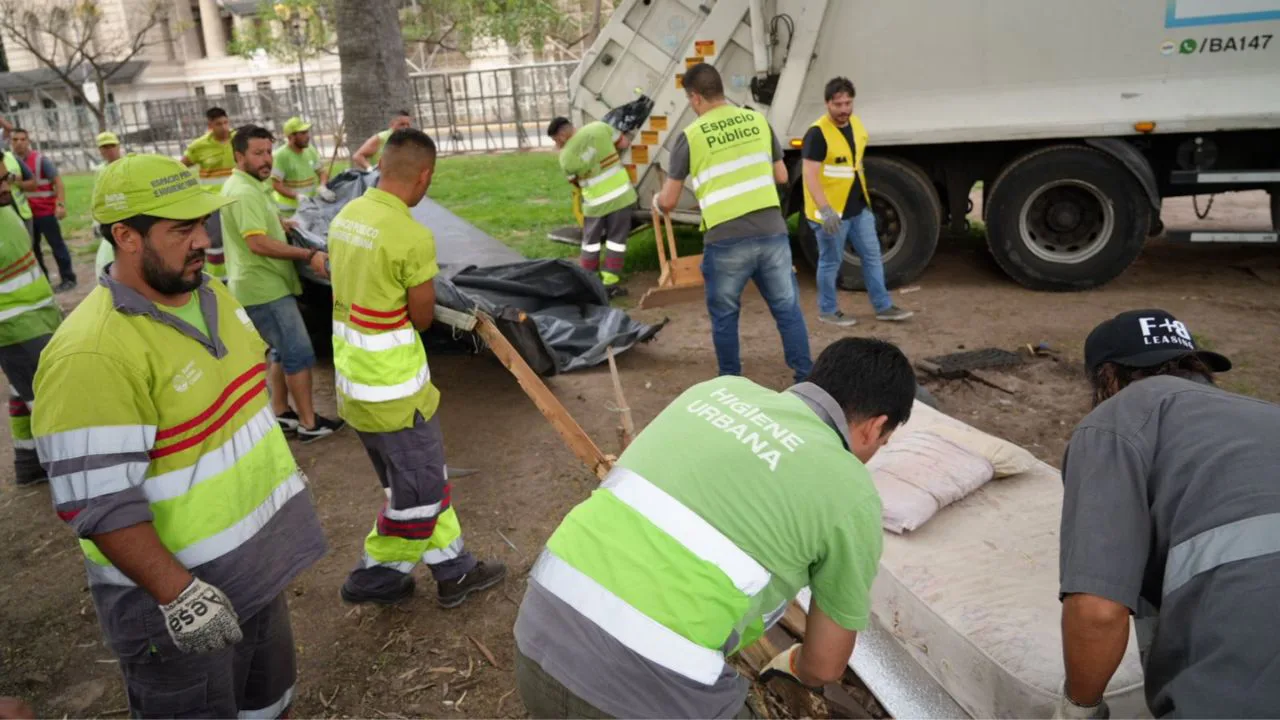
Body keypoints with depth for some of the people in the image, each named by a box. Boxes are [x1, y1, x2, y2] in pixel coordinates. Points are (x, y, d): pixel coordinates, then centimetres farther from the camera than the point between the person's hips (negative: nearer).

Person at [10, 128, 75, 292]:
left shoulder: (41, 160, -7)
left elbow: (58, 182, -10)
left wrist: (61, 205, -19)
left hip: (46, 211, -5)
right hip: (25, 213, 5)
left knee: (56, 245, 2)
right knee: (31, 247, 11)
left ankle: (68, 279, 9)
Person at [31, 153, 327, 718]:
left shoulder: (211, 294, 0)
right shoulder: (93, 353, -28)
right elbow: (96, 502, -28)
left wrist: (283, 468, 20)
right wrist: (178, 594, -27)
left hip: (257, 562, 8)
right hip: (172, 591, -8)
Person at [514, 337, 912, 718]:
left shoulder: (719, 391, 15)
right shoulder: (851, 497, 1)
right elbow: (825, 667, 14)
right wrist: (795, 662, 39)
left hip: (541, 638, 7)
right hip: (647, 688, -6)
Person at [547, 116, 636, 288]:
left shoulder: (566, 157, -9)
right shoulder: (599, 127, -5)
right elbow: (625, 144, 4)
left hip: (596, 201, -1)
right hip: (621, 194, 1)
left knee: (591, 240, 17)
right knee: (616, 239, 10)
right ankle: (610, 280, 9)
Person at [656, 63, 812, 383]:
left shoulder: (690, 136, -3)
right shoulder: (758, 121, 8)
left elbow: (668, 202, 2)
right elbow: (781, 176, 17)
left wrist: (656, 200, 25)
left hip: (726, 240, -3)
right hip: (772, 232, 3)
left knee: (724, 315, 15)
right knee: (788, 308, 13)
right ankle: (806, 378, 18)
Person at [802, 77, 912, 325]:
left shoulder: (856, 124, 7)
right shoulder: (817, 133, -20)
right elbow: (810, 175, -25)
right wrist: (825, 210, -34)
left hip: (859, 207, 8)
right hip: (832, 211, -8)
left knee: (872, 255, 12)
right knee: (831, 262, 5)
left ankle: (883, 307, 22)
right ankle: (827, 311, 21)